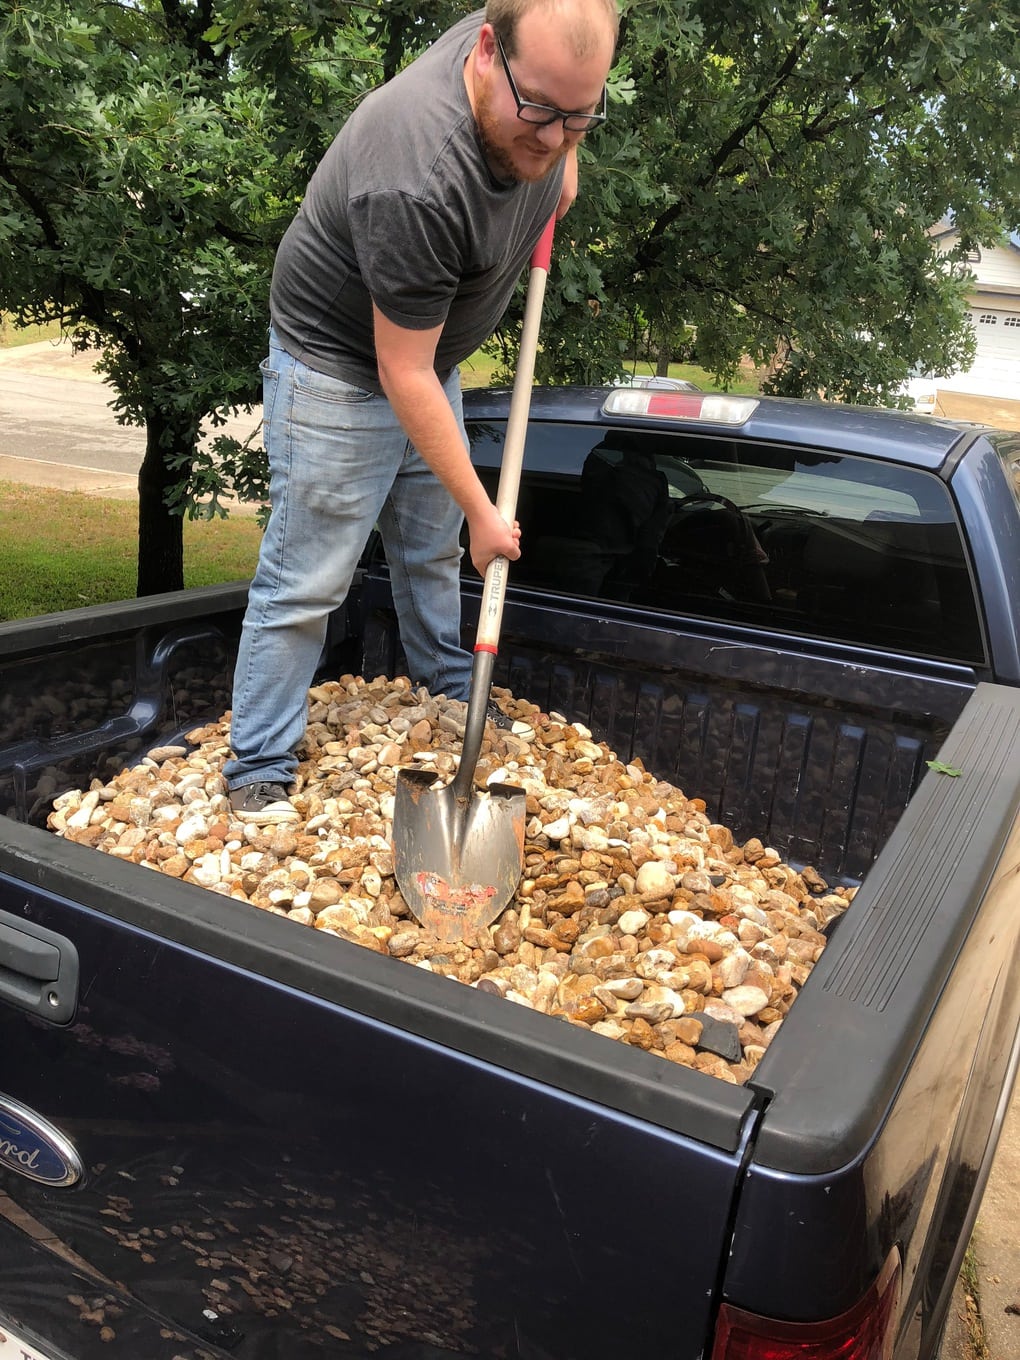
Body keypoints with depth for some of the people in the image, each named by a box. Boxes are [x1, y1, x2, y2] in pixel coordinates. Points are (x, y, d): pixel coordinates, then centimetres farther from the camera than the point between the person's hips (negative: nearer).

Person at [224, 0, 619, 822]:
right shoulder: (417, 184, -37)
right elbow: (402, 376, -30)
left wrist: (565, 158, 2)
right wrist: (481, 509, -23)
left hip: (430, 353, 8)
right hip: (341, 366, -8)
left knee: (433, 550, 17)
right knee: (307, 581, -6)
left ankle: (451, 701, 36)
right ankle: (259, 776, 4)